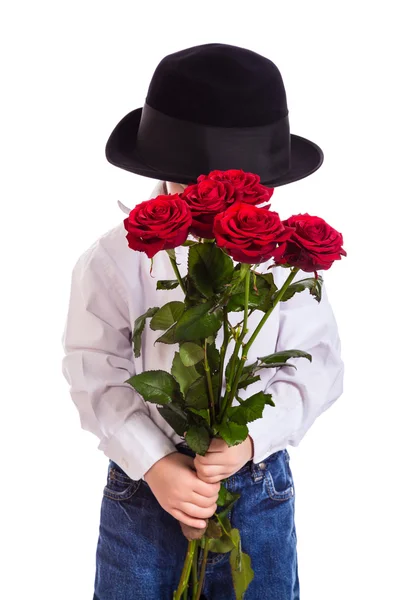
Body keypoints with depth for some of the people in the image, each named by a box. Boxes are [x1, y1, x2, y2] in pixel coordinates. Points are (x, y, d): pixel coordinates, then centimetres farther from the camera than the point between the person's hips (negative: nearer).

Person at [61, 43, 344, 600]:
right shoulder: (115, 259, -11)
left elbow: (316, 368, -7)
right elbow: (97, 376, -10)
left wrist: (251, 437, -21)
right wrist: (154, 463, -19)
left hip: (261, 490, 1)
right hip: (142, 490, 0)